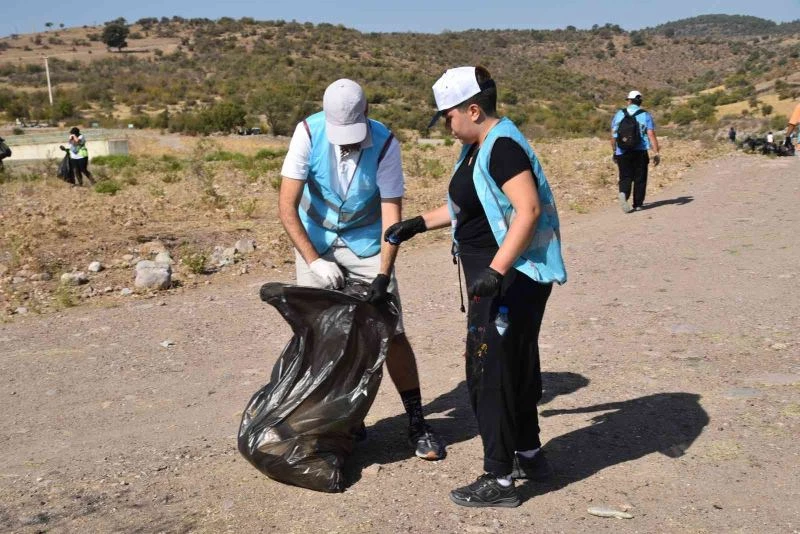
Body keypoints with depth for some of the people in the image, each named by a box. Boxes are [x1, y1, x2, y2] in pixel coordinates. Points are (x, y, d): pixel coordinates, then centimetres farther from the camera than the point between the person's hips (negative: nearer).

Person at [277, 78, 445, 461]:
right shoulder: (308, 133, -19)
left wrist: (383, 275, -29)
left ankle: (417, 423, 7)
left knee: (391, 333, -5)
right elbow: (287, 204, -20)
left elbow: (392, 212, -19)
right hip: (314, 242, 1)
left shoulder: (385, 143, -20)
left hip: (366, 243, -1)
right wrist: (313, 260, -28)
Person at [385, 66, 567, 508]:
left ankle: (499, 480, 8)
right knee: (513, 366, 19)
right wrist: (419, 223, 22)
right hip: (496, 276, 10)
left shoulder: (502, 147, -18)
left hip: (511, 278, -10)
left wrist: (495, 270, -33)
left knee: (490, 371, -4)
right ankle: (529, 454, 35)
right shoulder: (477, 148, 13)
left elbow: (529, 209, -27)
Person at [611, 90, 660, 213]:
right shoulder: (646, 115, 3)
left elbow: (613, 135, 7)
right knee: (640, 179, 9)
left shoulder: (619, 114, 6)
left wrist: (614, 152, 17)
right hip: (640, 151, -1)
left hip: (622, 152, 1)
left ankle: (623, 194, -25)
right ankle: (637, 204, 13)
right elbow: (651, 135, -6)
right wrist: (656, 153, -4)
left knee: (625, 177, 4)